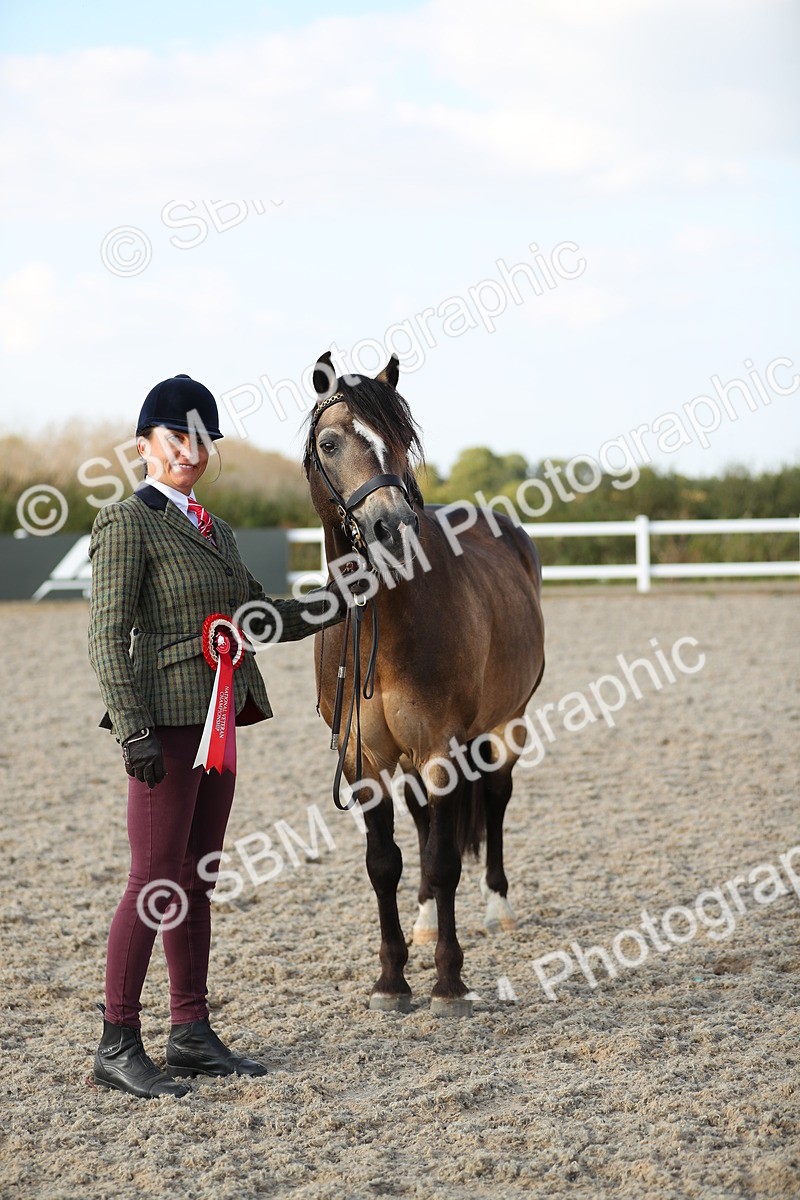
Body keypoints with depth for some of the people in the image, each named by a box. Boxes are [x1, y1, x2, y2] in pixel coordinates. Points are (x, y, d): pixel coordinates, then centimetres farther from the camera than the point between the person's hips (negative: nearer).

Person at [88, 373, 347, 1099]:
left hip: (215, 720, 8)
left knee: (197, 881, 11)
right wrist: (133, 730, -22)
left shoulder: (213, 530, 16)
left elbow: (262, 619, 21)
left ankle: (192, 1034, 18)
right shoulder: (127, 523, -8)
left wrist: (329, 606, 5)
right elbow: (108, 636, -14)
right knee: (157, 883, -7)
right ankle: (117, 1047, 0)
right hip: (166, 722, -8)